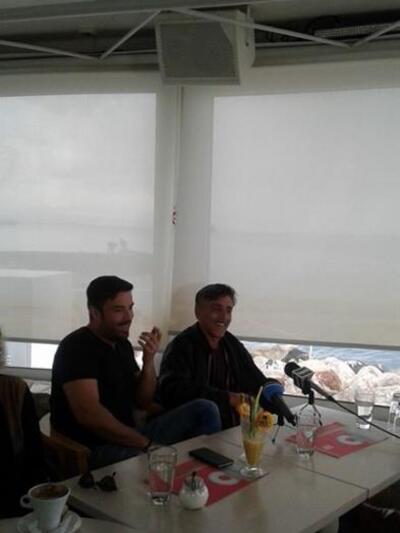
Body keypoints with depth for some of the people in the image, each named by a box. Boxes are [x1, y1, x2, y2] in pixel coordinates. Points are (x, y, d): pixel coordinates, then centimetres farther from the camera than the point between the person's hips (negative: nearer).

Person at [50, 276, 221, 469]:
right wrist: (146, 443, -21)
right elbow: (89, 414, -26)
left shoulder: (122, 344, 11)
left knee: (205, 410, -4)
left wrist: (149, 361, -7)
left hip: (126, 438, 8)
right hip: (93, 449, -8)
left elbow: (143, 402, 11)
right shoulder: (76, 348, -15)